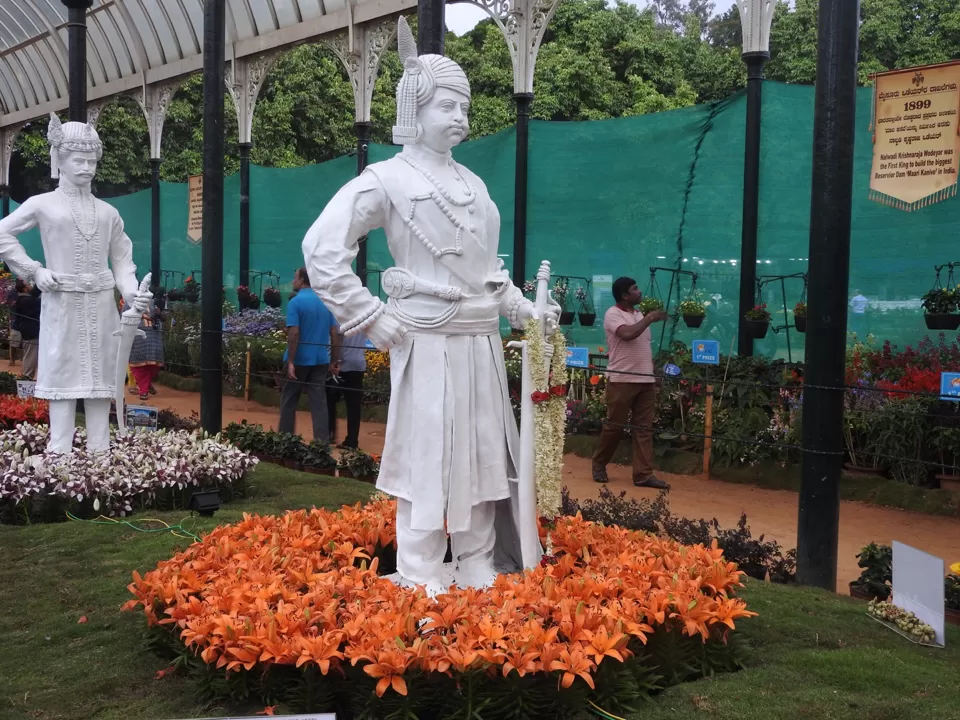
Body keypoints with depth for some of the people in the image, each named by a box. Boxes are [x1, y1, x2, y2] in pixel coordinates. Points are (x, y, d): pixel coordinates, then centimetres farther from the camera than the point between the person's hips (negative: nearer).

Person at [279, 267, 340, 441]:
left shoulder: (296, 302, -10)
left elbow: (294, 333, -18)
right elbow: (335, 333, 7)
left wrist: (291, 361, -17)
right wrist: (335, 361, 12)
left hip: (300, 360, -4)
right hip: (320, 360, 5)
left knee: (289, 401, 10)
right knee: (319, 402, 4)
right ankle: (322, 442, -1)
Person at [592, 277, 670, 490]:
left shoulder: (639, 315, 17)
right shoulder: (613, 314, -7)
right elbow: (627, 334, -25)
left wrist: (653, 373, 15)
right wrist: (649, 319, -14)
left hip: (646, 380, 7)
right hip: (622, 381, -7)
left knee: (644, 428, 3)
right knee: (614, 426, 1)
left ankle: (644, 474, 4)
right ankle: (599, 465, 20)